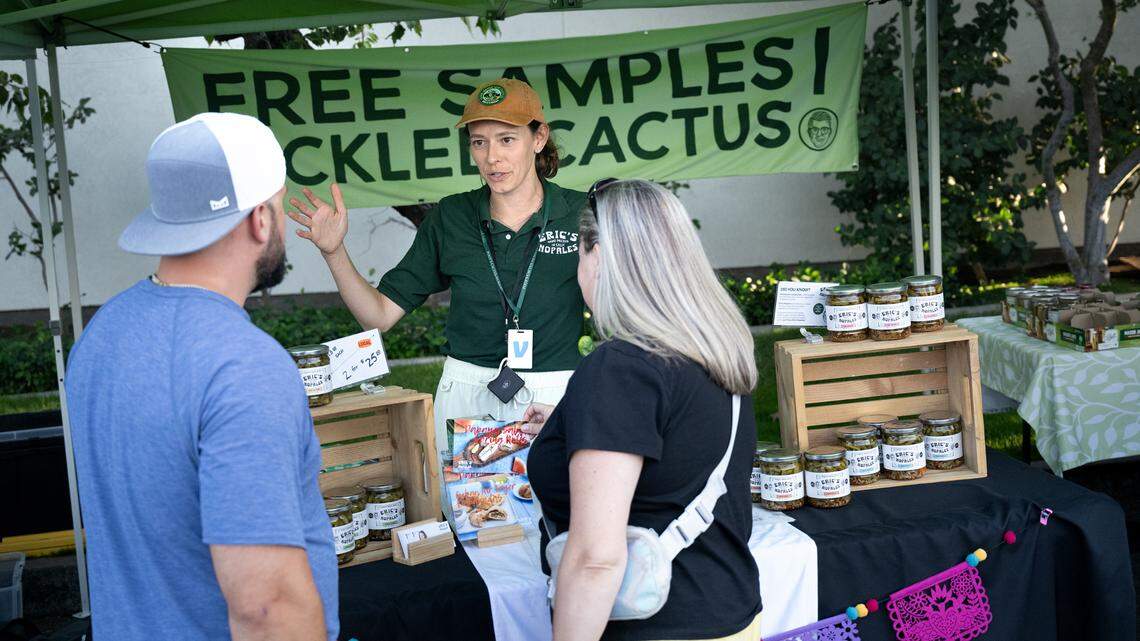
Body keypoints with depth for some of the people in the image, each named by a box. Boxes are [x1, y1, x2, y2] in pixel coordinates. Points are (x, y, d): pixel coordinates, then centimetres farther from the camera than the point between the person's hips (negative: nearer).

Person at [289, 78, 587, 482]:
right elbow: (379, 315, 3)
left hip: (556, 395, -2)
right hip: (464, 397, 2)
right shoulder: (450, 218, 2)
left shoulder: (580, 213, -4)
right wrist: (334, 252, -9)